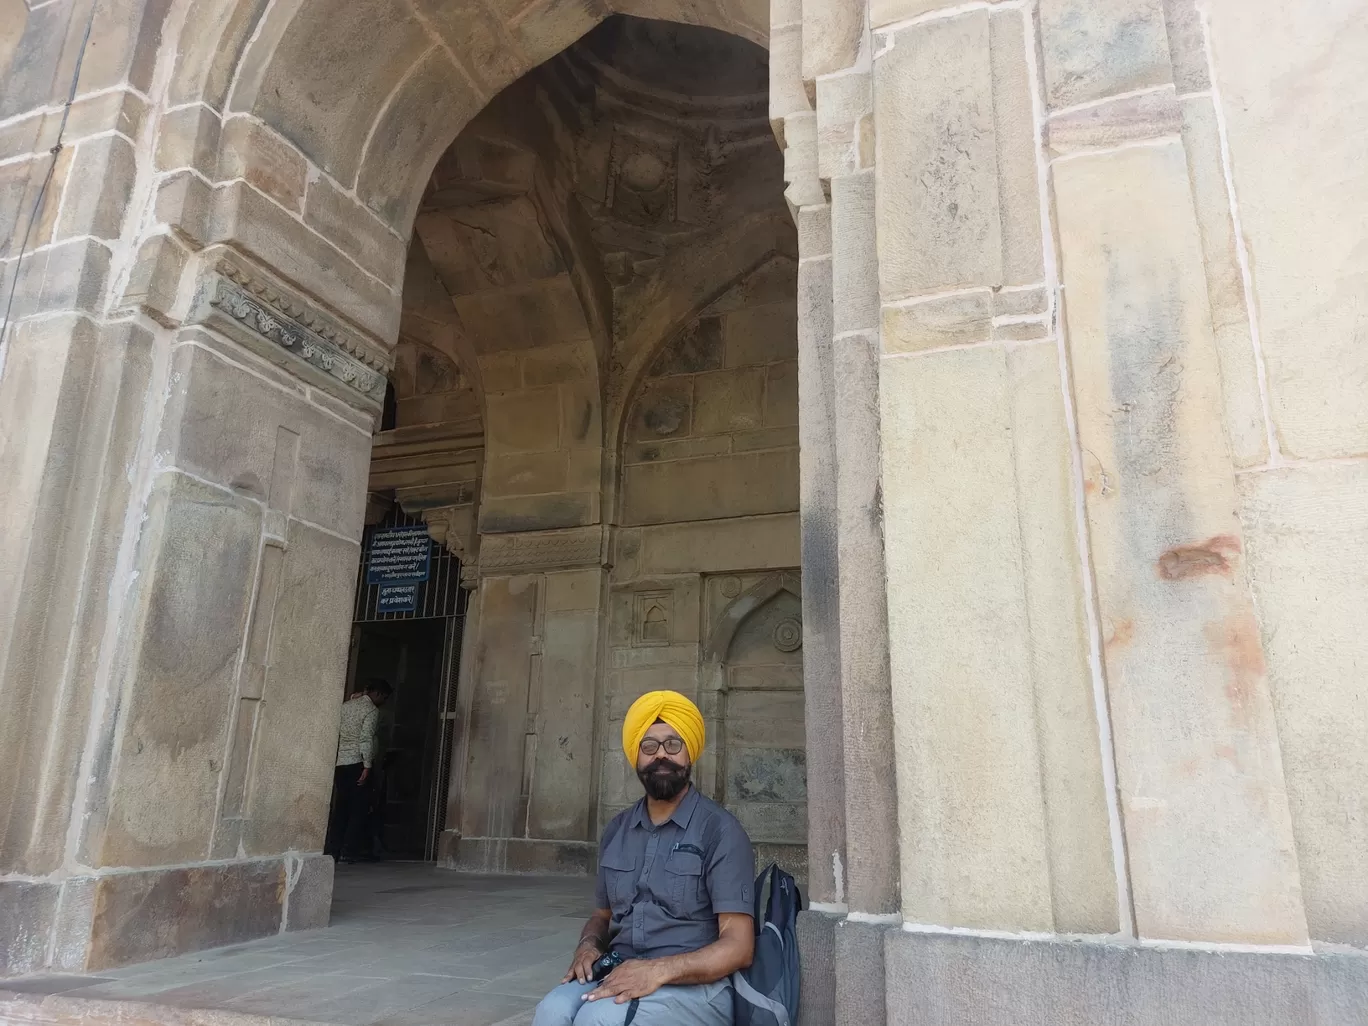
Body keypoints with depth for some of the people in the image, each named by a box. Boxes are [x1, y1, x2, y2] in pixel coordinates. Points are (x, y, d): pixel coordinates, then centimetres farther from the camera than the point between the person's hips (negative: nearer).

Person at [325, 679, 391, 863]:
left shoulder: (345, 705, 14)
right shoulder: (371, 710, -7)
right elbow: (366, 739, -15)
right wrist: (367, 766, -15)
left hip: (339, 763, 7)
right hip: (356, 763, -7)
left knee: (340, 808, 11)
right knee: (359, 809, 1)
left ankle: (333, 851, 8)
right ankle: (347, 853, -2)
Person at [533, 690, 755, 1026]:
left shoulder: (719, 830, -6)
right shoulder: (617, 830, 12)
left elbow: (737, 946, -11)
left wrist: (660, 970, -24)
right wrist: (588, 945, 0)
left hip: (693, 985, -4)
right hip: (621, 975, 4)